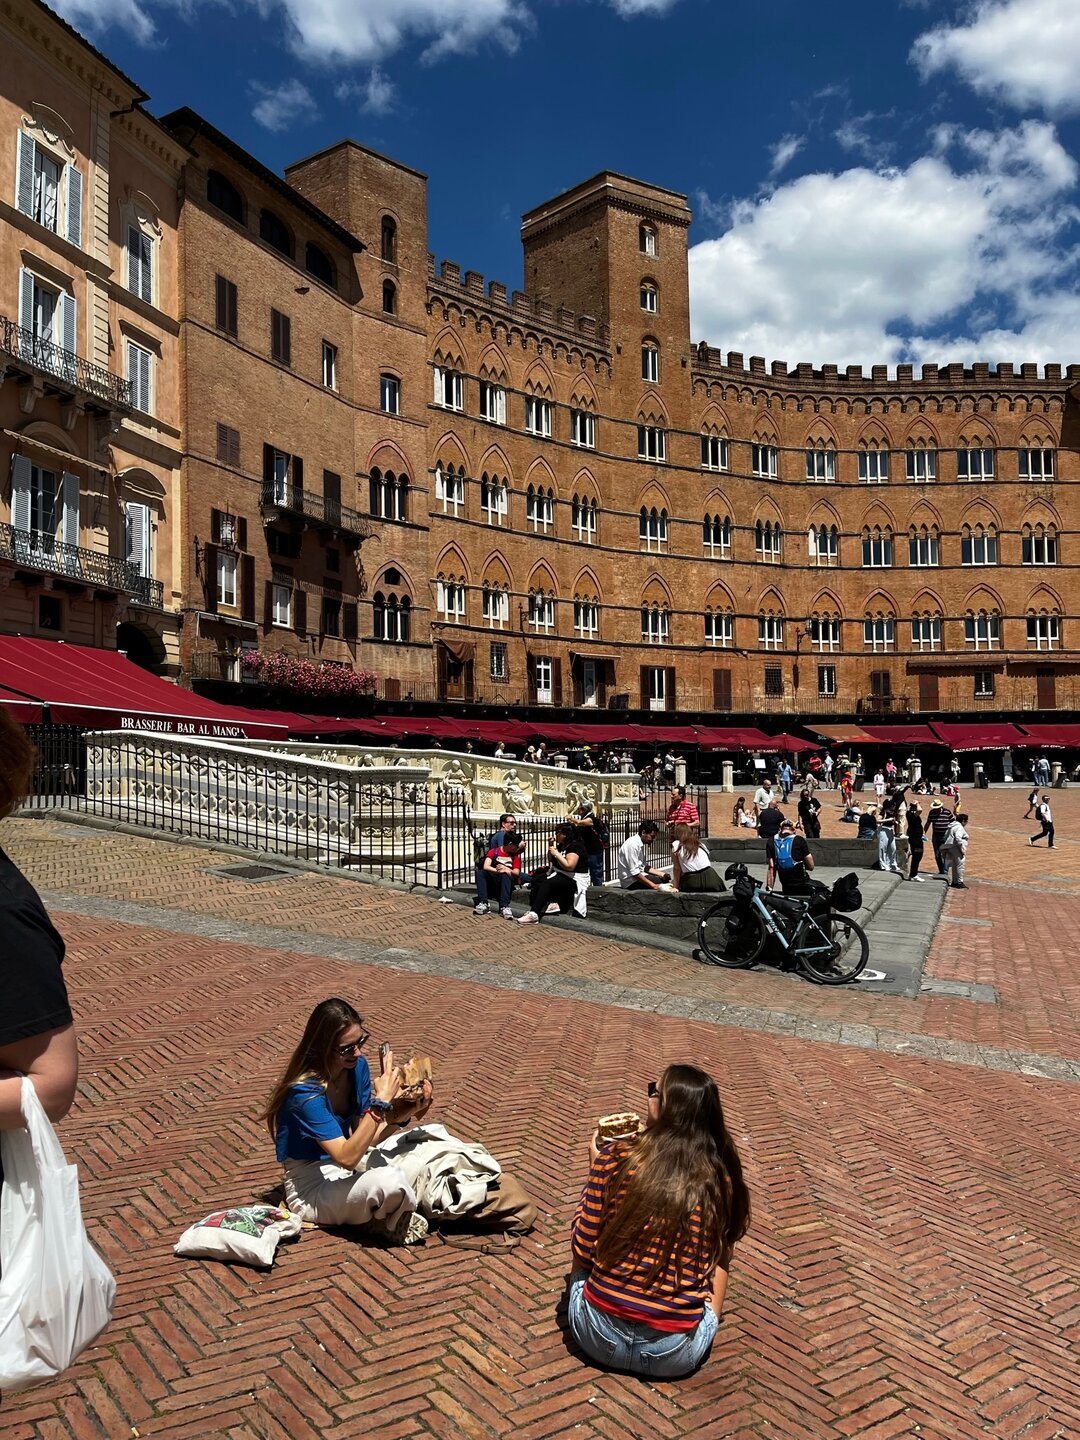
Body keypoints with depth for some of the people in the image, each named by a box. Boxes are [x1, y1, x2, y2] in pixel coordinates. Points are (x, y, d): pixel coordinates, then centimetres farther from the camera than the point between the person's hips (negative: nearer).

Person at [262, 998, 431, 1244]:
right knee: (388, 1181, -33)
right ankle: (387, 1220, -1)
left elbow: (366, 1136, -1)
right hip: (312, 1189, -7)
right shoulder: (305, 1093, -27)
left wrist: (404, 1113, -18)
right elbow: (347, 1157, -32)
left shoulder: (356, 1067, -7)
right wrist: (382, 1101, -37)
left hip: (346, 1165, 7)